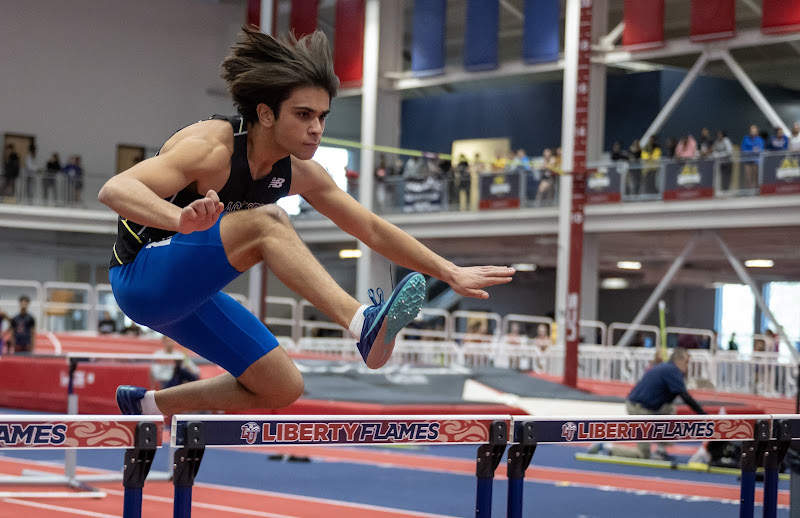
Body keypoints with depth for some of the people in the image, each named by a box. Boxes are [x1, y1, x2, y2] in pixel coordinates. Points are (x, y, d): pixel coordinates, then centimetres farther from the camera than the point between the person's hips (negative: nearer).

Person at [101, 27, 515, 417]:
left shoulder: (299, 173, -3)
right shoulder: (213, 147, -25)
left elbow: (373, 229, 7)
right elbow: (113, 190, -37)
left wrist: (450, 273, 1)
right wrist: (180, 218, -58)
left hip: (192, 294, 8)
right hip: (142, 277, -8)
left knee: (282, 389, 5)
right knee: (267, 221, -29)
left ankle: (149, 405, 18)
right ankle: (364, 325, -41)